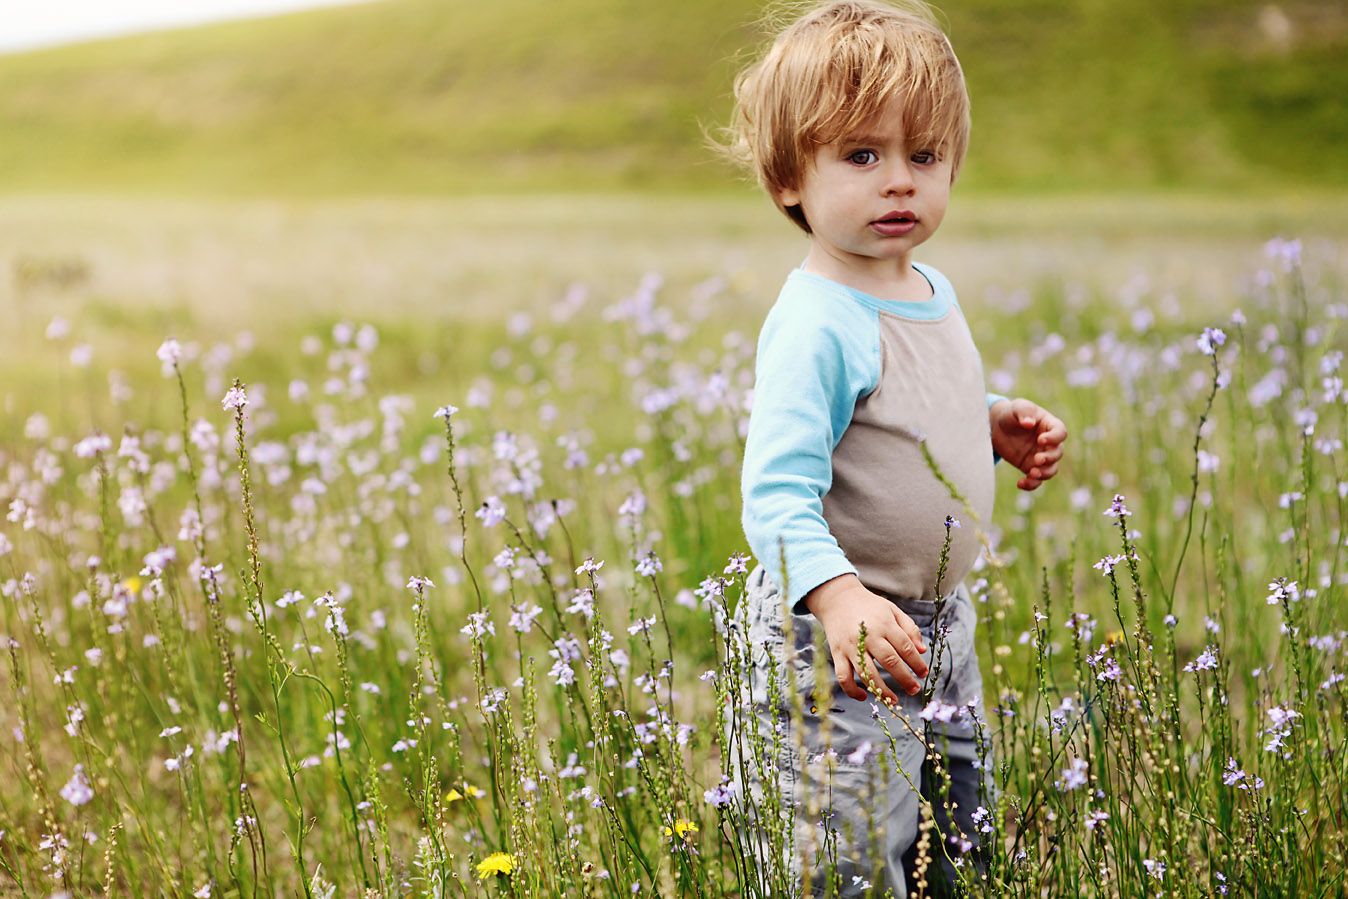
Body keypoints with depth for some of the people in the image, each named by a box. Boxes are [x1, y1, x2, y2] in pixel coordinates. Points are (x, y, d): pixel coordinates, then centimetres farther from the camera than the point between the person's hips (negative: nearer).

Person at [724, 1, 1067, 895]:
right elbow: (777, 493, -31)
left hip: (941, 624, 9)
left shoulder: (933, 293, 4)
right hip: (836, 643, -9)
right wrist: (838, 596, -46)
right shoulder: (816, 326, -24)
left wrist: (993, 424, 6)